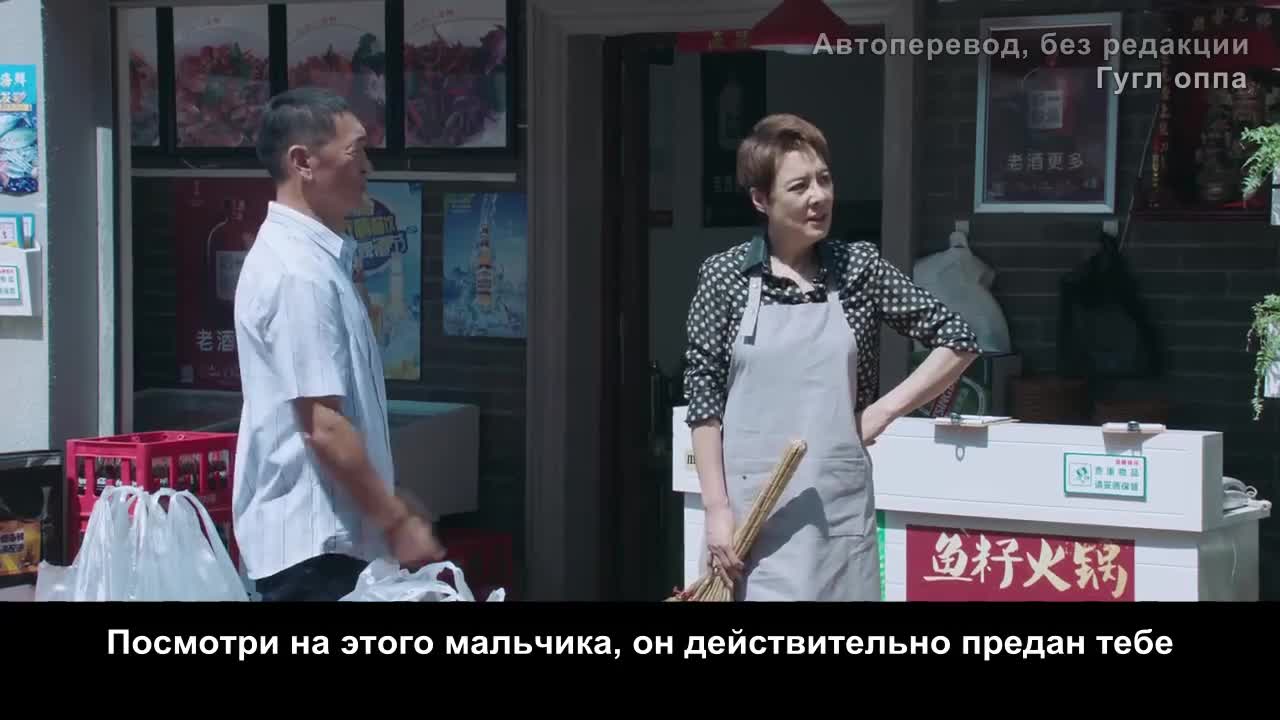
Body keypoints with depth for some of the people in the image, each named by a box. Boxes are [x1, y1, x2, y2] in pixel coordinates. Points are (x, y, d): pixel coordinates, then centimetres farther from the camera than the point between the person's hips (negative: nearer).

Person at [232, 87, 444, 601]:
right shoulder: (299, 273, -18)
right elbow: (323, 426, -21)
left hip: (321, 533, 10)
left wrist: (388, 508, 22)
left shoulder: (312, 257, 13)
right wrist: (397, 522, -17)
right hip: (310, 541, -10)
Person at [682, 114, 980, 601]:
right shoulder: (726, 275, 0)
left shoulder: (859, 269, 3)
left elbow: (958, 342, 7)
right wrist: (717, 508, -5)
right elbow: (703, 395, 0)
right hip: (750, 509, -1)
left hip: (836, 508, 1)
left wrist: (884, 410, -1)